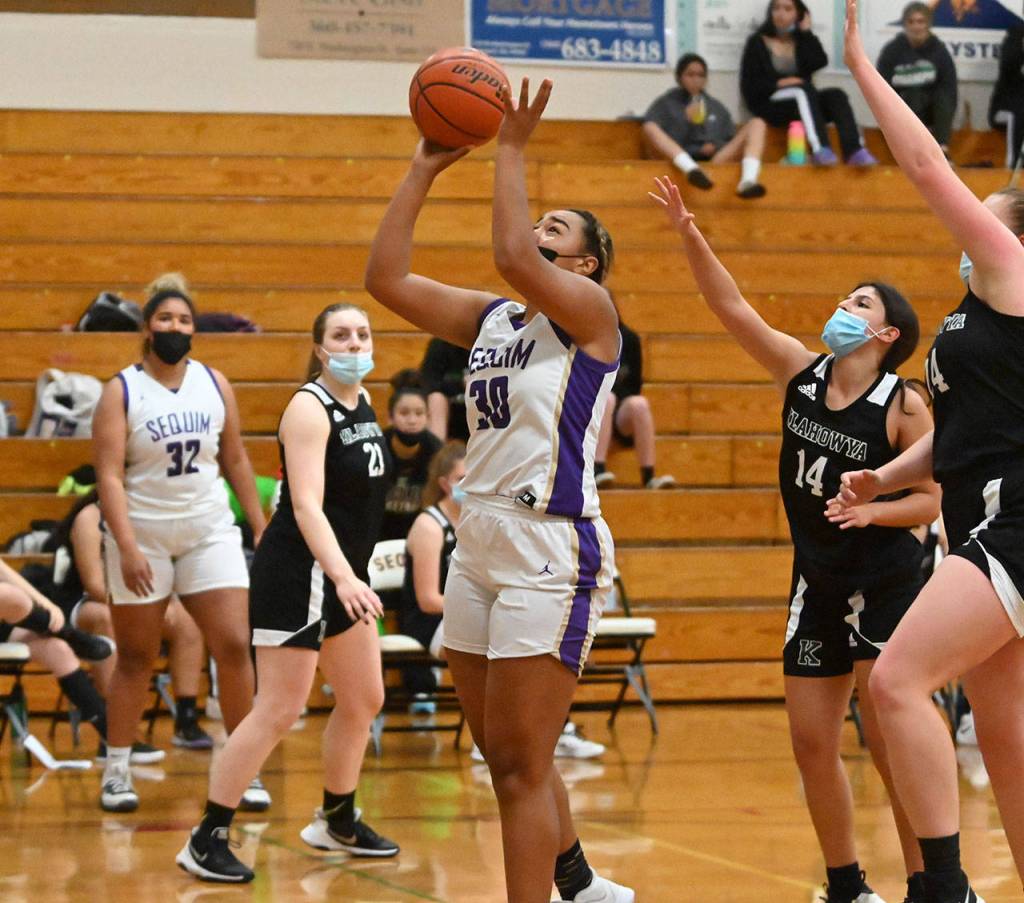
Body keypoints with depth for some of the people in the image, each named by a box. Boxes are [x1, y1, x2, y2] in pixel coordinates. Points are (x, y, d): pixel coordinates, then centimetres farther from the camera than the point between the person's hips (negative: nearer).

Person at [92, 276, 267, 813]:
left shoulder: (215, 384, 5)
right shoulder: (121, 392, -7)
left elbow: (235, 459, 13)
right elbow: (109, 476, -13)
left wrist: (260, 526, 10)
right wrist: (127, 547, -22)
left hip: (209, 532, 3)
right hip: (142, 535, -3)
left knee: (233, 646, -5)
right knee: (135, 658, 3)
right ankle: (116, 772, 15)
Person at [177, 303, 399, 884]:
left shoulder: (363, 401, 8)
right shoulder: (310, 408, -17)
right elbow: (307, 507, -27)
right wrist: (344, 578, -39)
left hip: (345, 575, 9)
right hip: (298, 575, -9)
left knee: (364, 700, 16)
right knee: (279, 711, -10)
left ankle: (337, 823, 33)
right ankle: (206, 841, -4)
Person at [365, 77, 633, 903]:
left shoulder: (589, 310, -4)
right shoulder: (490, 319, 16)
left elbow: (512, 257, -22)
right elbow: (386, 279, 9)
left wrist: (512, 152, -12)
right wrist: (426, 168, 8)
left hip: (550, 549, -8)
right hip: (478, 544, 8)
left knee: (521, 764, -7)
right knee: (507, 757, 15)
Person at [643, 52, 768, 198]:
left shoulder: (717, 108, 25)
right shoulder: (665, 104, 15)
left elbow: (734, 144, 20)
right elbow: (654, 147, 2)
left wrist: (716, 146, -2)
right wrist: (686, 121, -8)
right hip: (678, 162, -3)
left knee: (756, 123, -9)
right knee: (650, 127, -27)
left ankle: (748, 181, -38)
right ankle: (691, 169, -55)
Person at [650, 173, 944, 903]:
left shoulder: (904, 406, -12)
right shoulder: (801, 372, 2)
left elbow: (930, 501, -10)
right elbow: (731, 307, -3)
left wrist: (870, 510, -28)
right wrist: (688, 233, -13)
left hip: (884, 586, -6)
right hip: (817, 584, 6)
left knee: (889, 742, -10)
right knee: (812, 743, 7)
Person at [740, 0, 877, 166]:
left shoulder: (801, 41, 19)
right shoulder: (757, 42, 9)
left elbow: (820, 62, -4)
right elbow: (749, 86, -1)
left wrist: (806, 32, 1)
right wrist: (779, 83, -15)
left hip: (802, 104, 4)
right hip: (770, 104, -4)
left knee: (836, 95, -23)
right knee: (804, 88, -33)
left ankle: (854, 151, -42)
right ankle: (819, 149, -52)